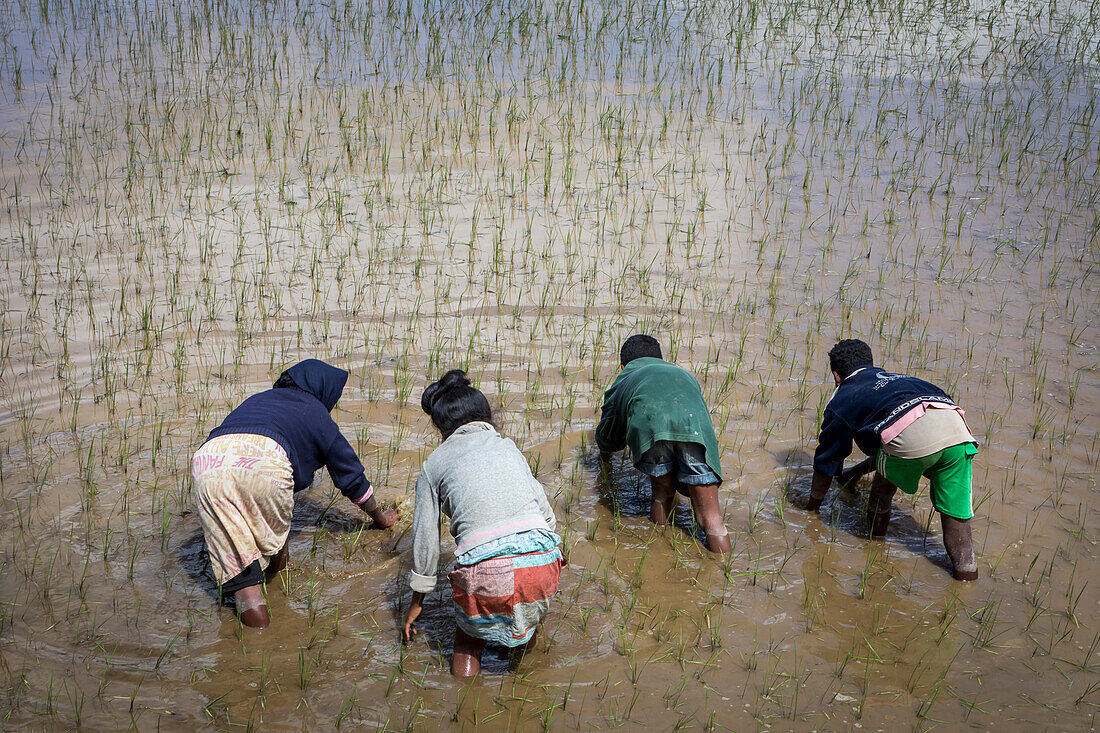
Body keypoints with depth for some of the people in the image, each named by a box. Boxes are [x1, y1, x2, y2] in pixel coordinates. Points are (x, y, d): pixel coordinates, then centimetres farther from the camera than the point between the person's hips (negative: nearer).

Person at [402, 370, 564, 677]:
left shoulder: (433, 464, 16)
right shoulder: (507, 445, 22)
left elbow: (425, 538, 19)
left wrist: (417, 602, 32)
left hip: (487, 572, -1)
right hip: (542, 559, 1)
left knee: (471, 626, 31)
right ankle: (528, 633, 40)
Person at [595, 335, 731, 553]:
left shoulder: (624, 381, 41)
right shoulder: (683, 374, 48)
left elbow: (607, 436, 53)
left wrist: (605, 452, 77)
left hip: (649, 421, -1)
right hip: (694, 421, 1)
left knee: (662, 494, 23)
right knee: (710, 516, 7)